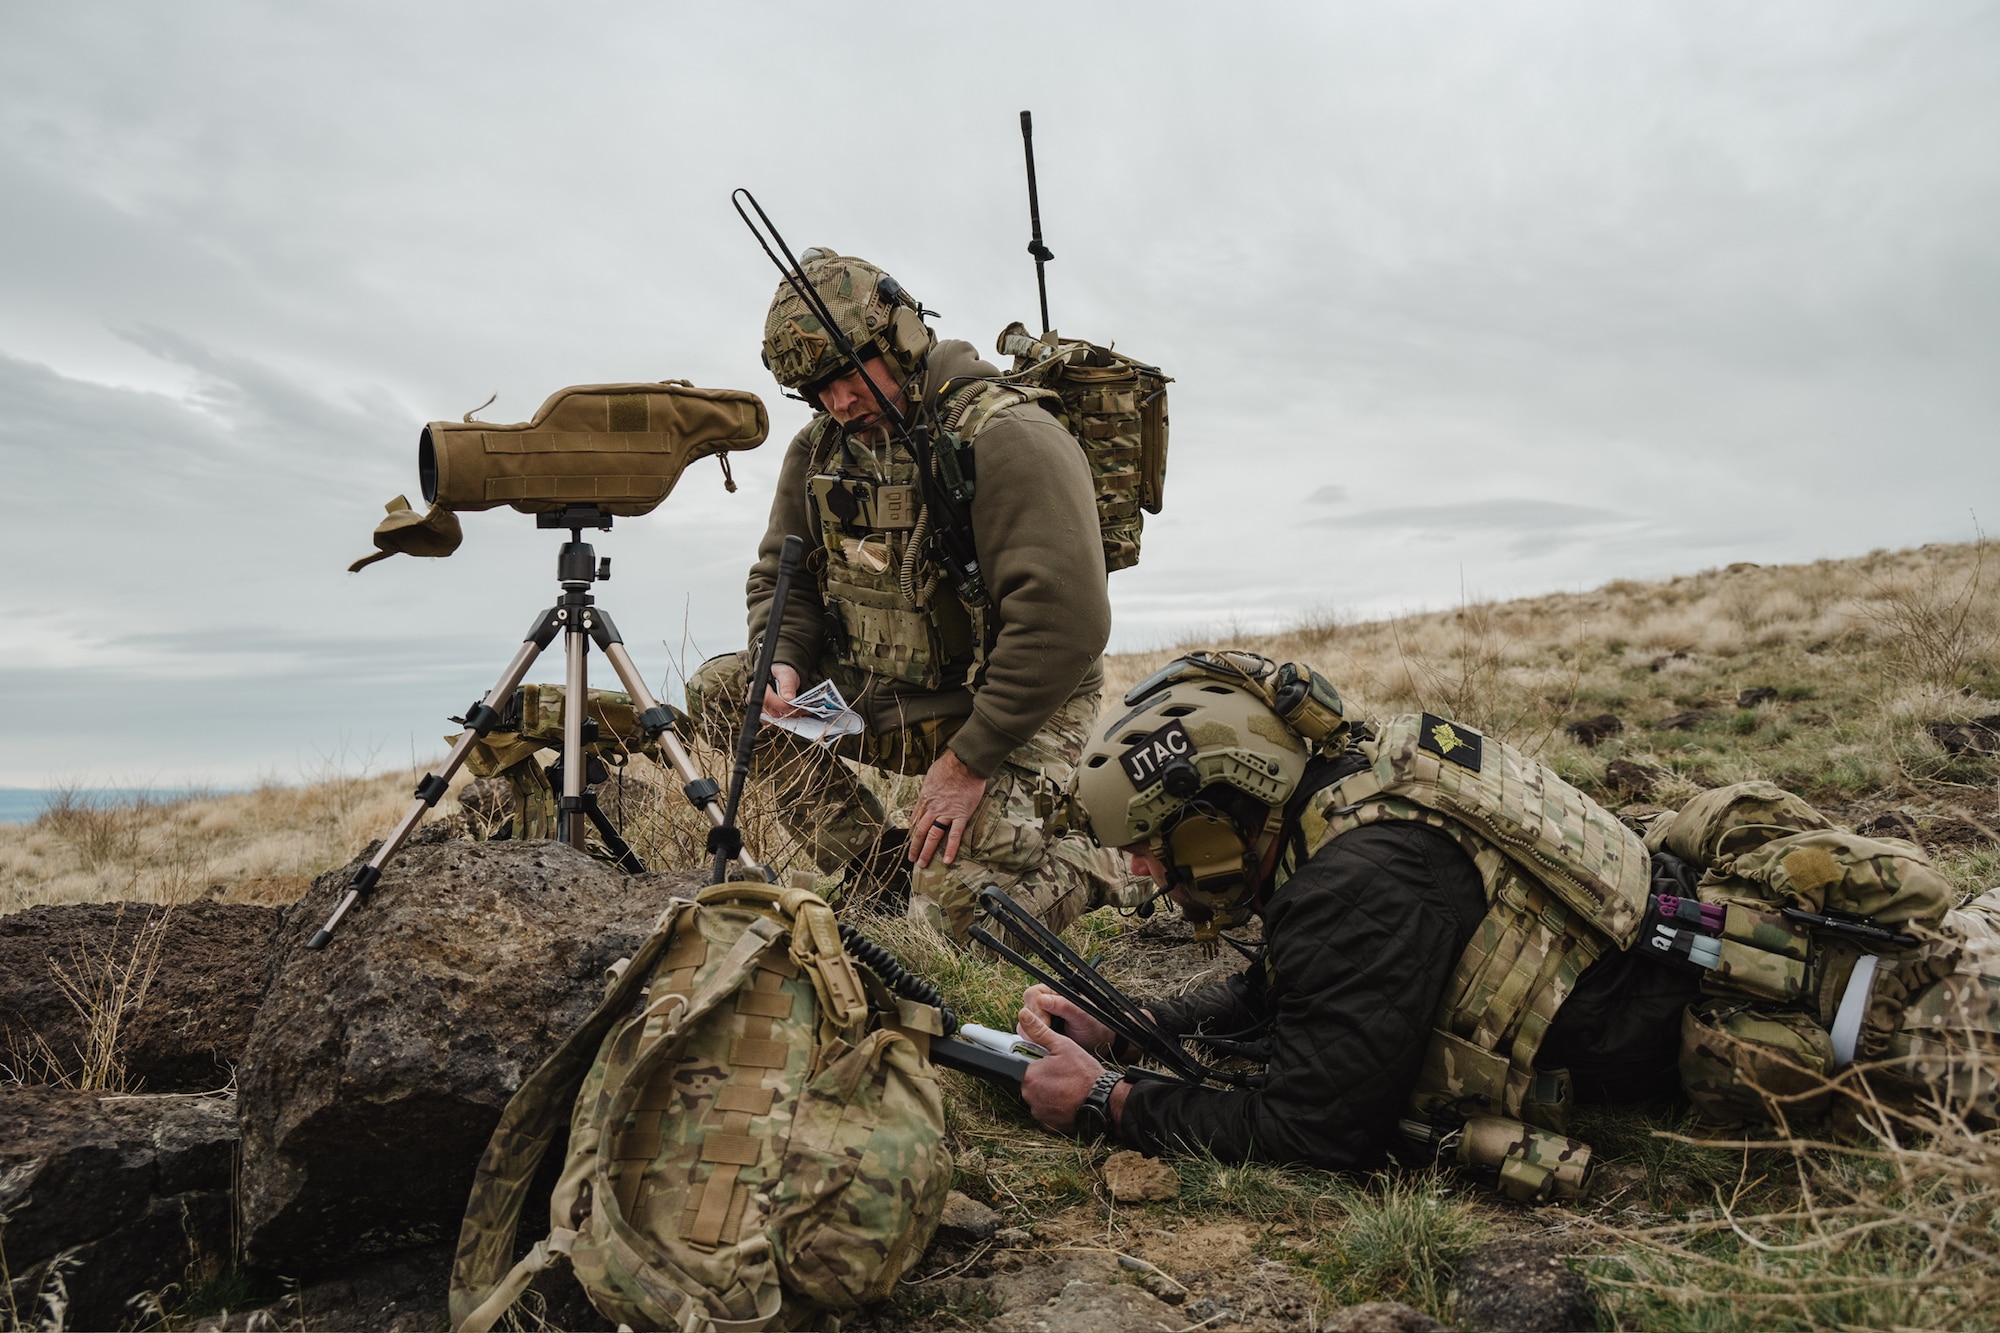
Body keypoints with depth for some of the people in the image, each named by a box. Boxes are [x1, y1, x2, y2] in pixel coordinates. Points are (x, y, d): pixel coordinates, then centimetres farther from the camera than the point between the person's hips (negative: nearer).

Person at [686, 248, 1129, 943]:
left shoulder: (1008, 438, -21)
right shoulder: (820, 448, 3)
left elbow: (1066, 620, -28)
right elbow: (782, 574, 14)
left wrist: (970, 761, -25)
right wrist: (782, 661, -10)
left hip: (1008, 711, -7)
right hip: (883, 697, 7)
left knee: (956, 910, -24)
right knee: (720, 687, -6)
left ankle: (1092, 867, 10)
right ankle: (886, 870, -3)